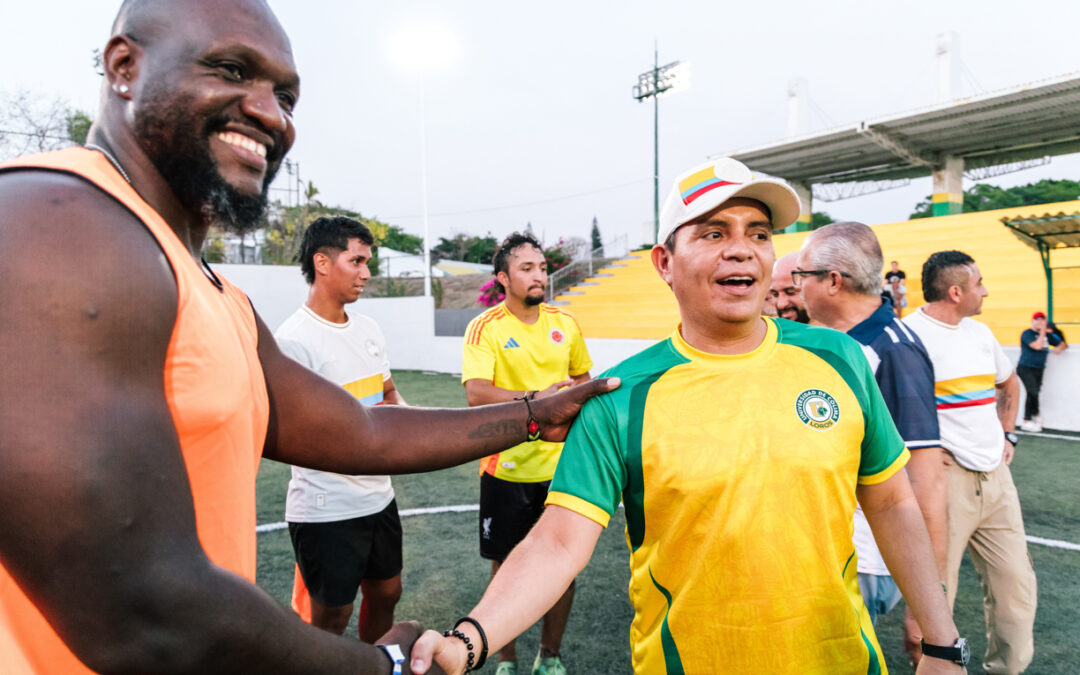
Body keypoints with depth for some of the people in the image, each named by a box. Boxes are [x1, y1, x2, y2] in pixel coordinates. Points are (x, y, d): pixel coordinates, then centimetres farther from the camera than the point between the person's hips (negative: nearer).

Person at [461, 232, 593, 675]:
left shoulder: (565, 323, 5)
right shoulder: (485, 328, -9)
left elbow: (583, 380, 18)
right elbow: (476, 393, -22)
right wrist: (536, 397, -33)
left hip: (561, 466, 4)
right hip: (507, 469, -3)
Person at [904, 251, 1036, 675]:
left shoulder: (980, 332, 12)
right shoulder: (908, 334, -14)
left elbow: (1009, 384, 30)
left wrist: (1006, 435, 18)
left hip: (995, 477, 8)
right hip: (943, 479, -8)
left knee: (1016, 583, 15)